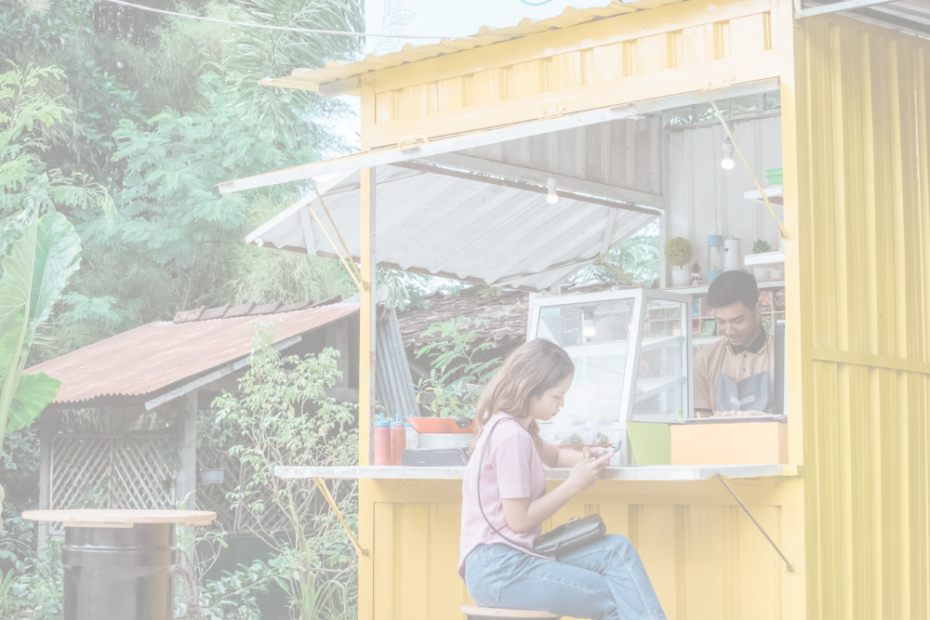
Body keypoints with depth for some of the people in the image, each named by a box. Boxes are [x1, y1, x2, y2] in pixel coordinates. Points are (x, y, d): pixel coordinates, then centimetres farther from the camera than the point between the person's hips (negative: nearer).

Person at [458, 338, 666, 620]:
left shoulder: (515, 427, 13)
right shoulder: (511, 436, -17)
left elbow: (550, 455, 35)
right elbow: (518, 520, -18)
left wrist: (586, 459, 13)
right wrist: (575, 483, -11)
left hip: (515, 555, 10)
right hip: (497, 569, -10)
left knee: (618, 550, -6)